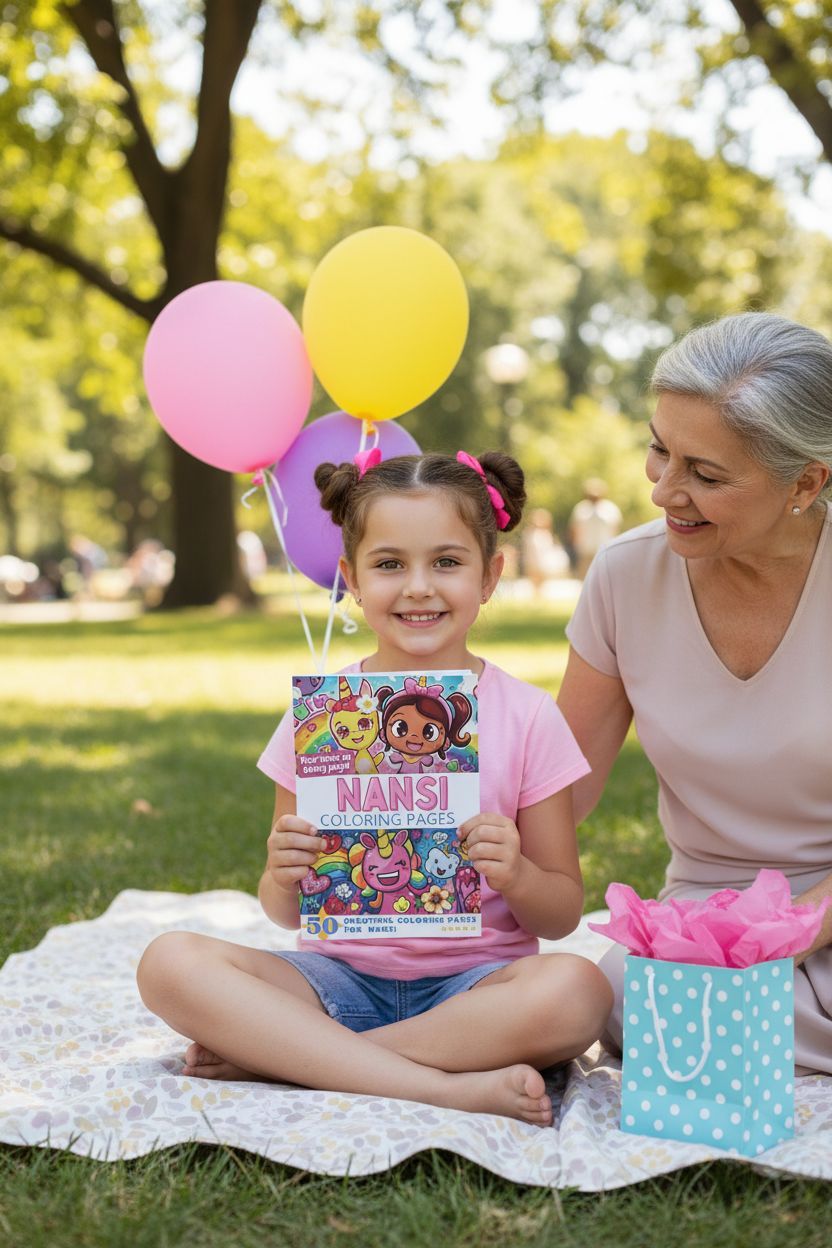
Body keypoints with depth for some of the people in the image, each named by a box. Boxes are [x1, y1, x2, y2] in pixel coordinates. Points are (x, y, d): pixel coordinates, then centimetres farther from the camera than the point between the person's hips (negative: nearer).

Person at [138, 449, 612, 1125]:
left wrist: (516, 876, -19)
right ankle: (448, 1088, -27)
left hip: (474, 984, -1)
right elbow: (286, 914, 7)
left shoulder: (526, 716, -1)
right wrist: (284, 879, -17)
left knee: (577, 989, -33)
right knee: (171, 961, -23)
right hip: (340, 975, 1)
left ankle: (270, 1056, -21)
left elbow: (562, 914, 3)